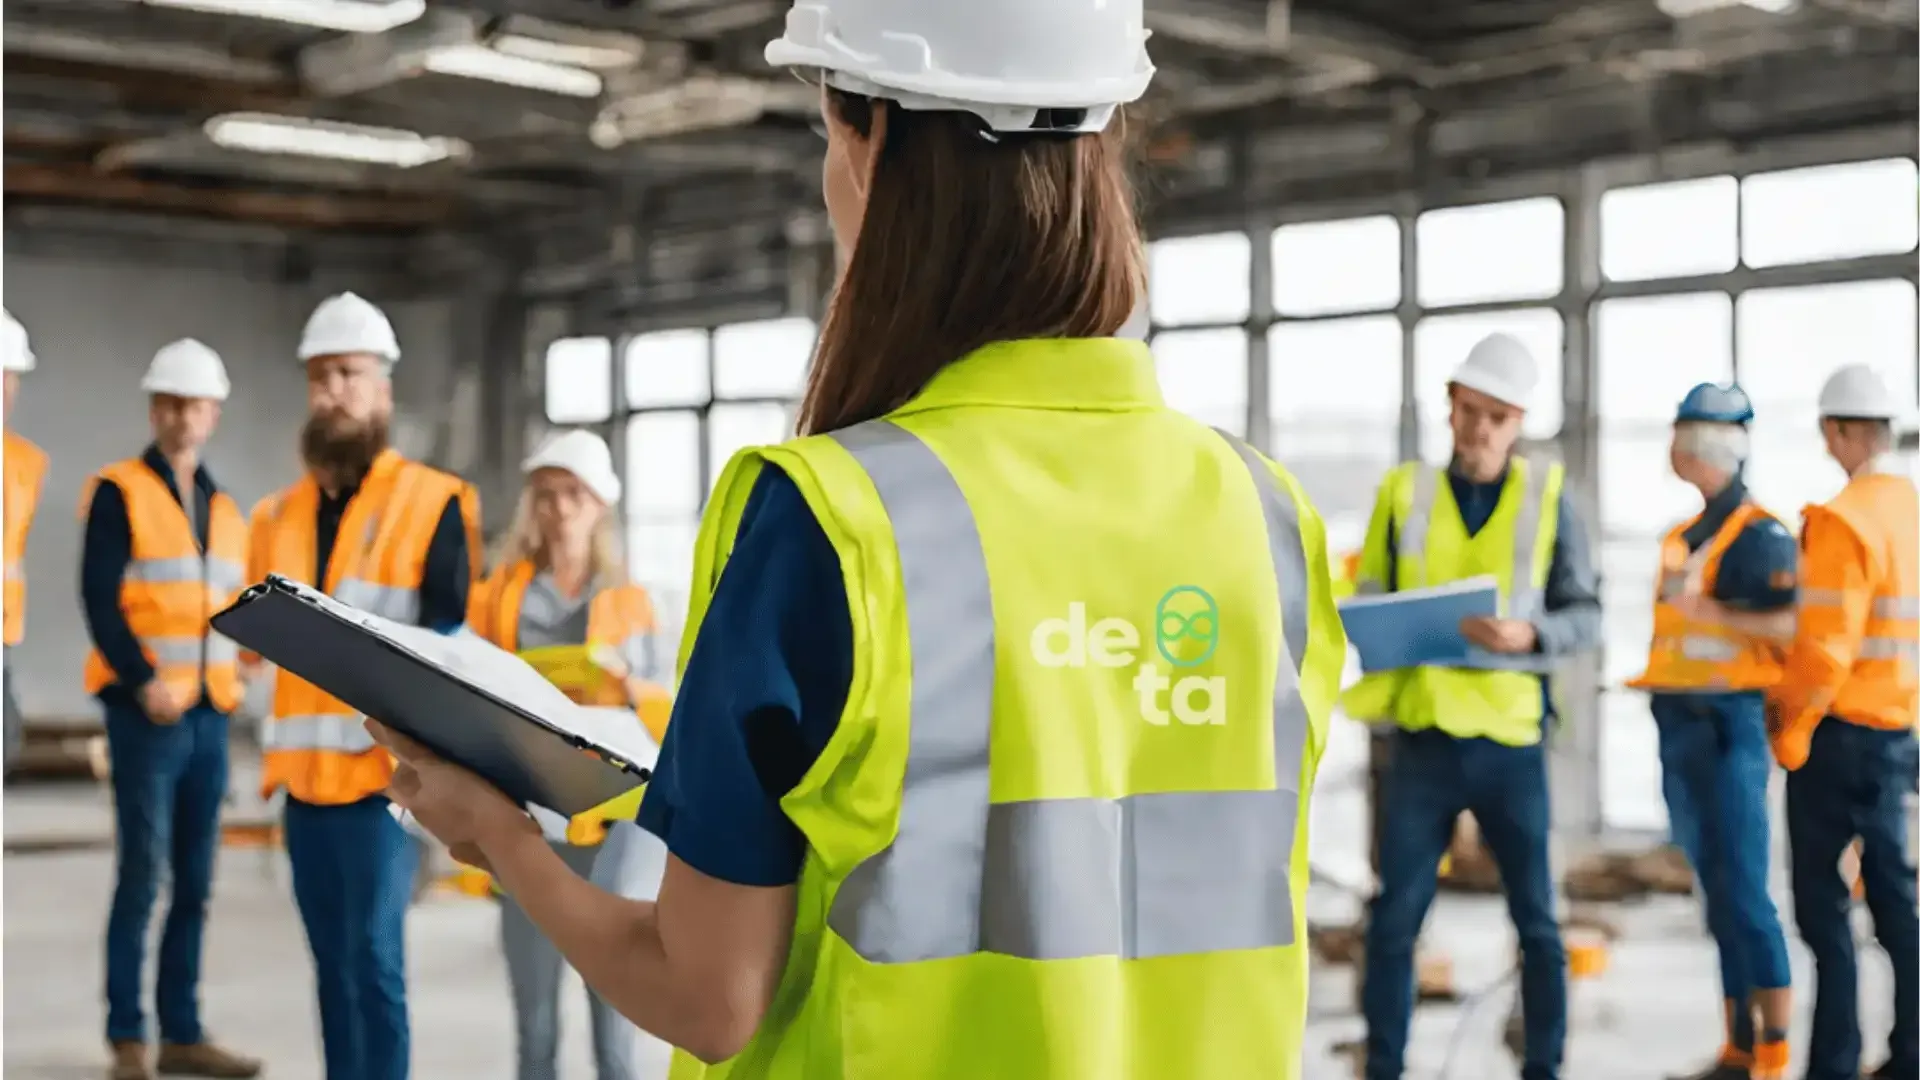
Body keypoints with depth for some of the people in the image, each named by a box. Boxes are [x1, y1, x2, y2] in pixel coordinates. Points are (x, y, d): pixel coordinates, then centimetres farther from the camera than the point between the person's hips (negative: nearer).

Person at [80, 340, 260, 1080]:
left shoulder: (225, 509, 17)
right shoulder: (118, 492, -2)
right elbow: (99, 600, -10)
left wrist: (234, 672, 4)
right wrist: (144, 680, -19)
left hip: (209, 713, 6)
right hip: (146, 711, -6)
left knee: (195, 881, 7)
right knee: (142, 873, -8)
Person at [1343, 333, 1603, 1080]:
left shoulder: (1549, 497, 2)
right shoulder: (1405, 493, 4)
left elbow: (1586, 616, 1)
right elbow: (1368, 606, 6)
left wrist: (1529, 637, -19)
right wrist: (1361, 690, -11)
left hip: (1509, 738, 0)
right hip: (1422, 736, 0)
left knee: (1536, 919, 8)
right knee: (1394, 919, 2)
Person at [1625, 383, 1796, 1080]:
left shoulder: (1761, 536, -9)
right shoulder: (1682, 539, 16)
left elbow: (1792, 628, -20)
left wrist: (1715, 614, -27)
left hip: (1727, 726, -8)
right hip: (1679, 729, 8)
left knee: (1744, 895, -7)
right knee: (1718, 898, 11)